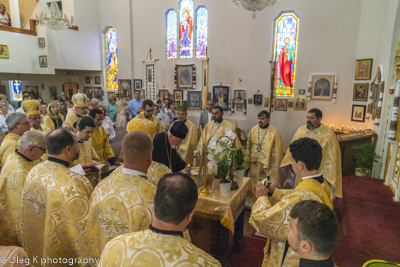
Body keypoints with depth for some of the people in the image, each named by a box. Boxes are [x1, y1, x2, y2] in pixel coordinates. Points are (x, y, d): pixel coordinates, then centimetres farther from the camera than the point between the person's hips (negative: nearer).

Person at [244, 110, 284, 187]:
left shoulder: (274, 132, -7)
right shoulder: (253, 129, 5)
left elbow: (277, 151, -7)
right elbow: (248, 146, 9)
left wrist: (275, 167, -8)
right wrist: (247, 161, 9)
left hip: (268, 164, -4)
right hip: (254, 163, 4)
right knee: (255, 184, 14)